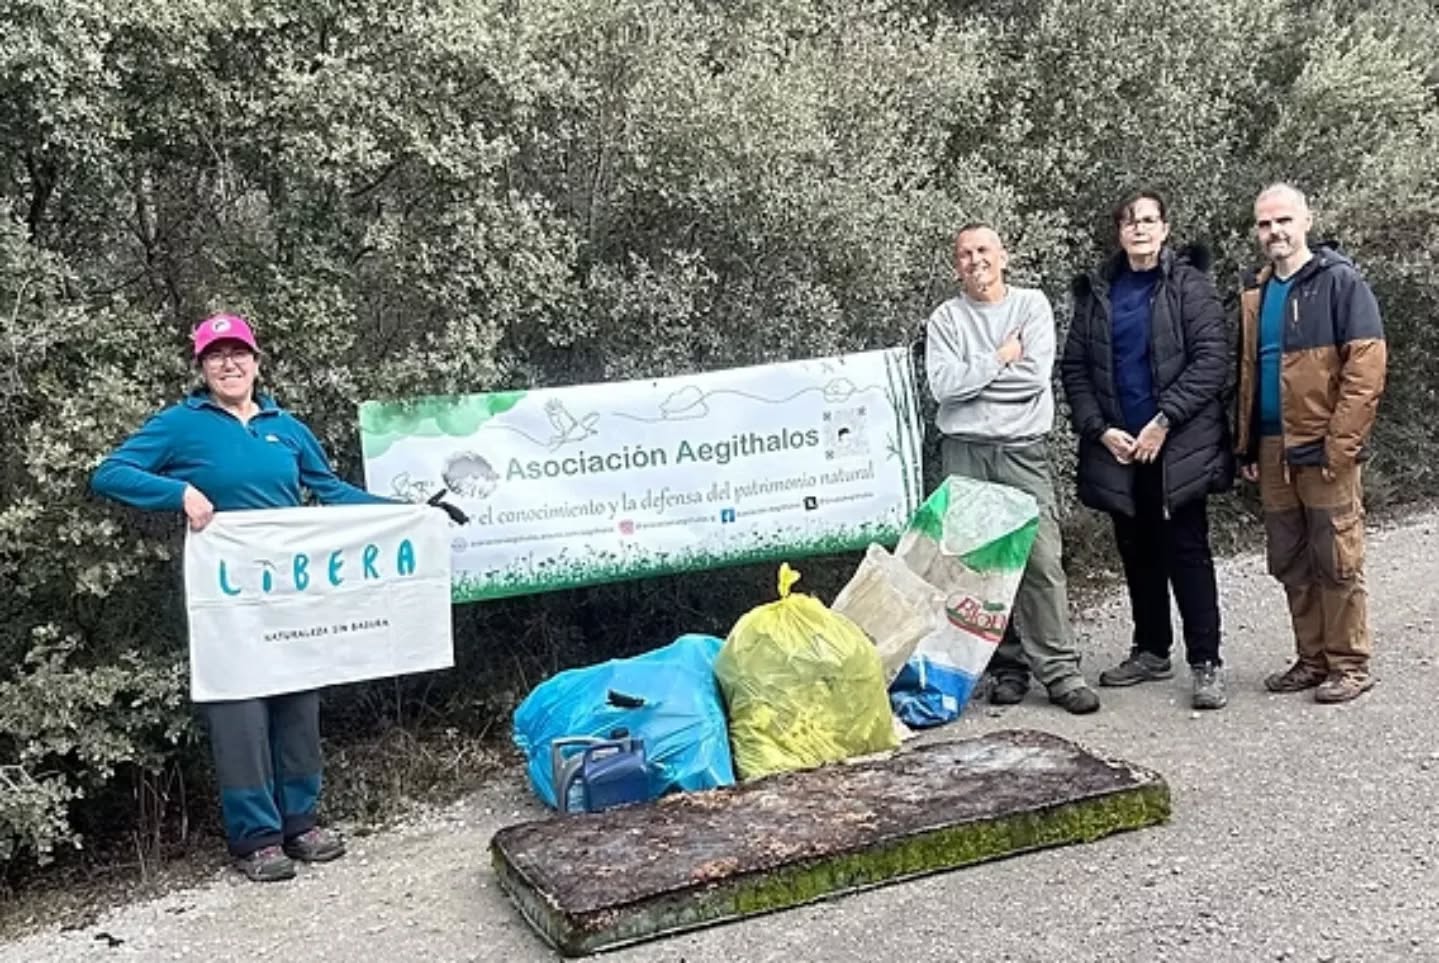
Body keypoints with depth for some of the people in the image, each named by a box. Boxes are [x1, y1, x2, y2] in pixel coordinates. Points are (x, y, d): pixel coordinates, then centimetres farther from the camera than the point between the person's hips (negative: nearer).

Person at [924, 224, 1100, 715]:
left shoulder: (1032, 304, 7)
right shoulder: (945, 319, 7)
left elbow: (1036, 375, -6)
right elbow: (942, 384, -8)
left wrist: (971, 375, -3)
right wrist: (1000, 358, -5)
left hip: (1023, 451, -1)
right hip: (965, 453, 1)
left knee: (1042, 561, -6)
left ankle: (1060, 670, -2)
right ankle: (1008, 668, 12)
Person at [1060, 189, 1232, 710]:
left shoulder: (1188, 283, -1)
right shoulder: (1096, 291, 10)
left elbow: (1211, 359, -9)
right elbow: (1073, 367, 8)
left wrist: (1164, 421, -15)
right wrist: (1099, 429, -4)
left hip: (1178, 444, -4)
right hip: (1118, 447, 4)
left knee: (1187, 551, -3)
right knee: (1137, 552, 12)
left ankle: (1205, 663, 3)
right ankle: (1151, 651, 25)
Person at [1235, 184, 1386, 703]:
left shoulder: (1339, 280, -5)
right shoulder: (1255, 291, 14)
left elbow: (1367, 365, -12)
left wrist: (1340, 443, -17)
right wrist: (1246, 445, 12)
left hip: (1323, 450, -6)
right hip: (1273, 451, 6)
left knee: (1336, 561, 0)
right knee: (1290, 563, 11)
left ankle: (1349, 665, 11)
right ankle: (1312, 659, 23)